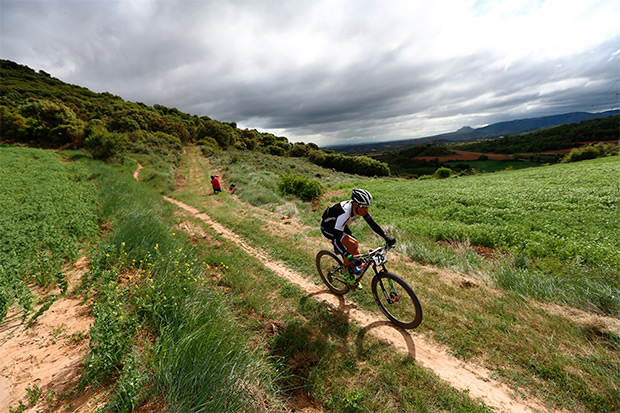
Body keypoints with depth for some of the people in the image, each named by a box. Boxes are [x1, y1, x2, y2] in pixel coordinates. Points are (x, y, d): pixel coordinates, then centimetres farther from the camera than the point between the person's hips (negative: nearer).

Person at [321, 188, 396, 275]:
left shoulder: (361, 209, -20)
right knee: (353, 245, -20)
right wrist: (350, 258, -49)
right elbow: (336, 239, -43)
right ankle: (347, 267, 2)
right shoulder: (344, 213, -42)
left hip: (339, 225, 7)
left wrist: (386, 237, -20)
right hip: (327, 228, -7)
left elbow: (372, 224, -8)